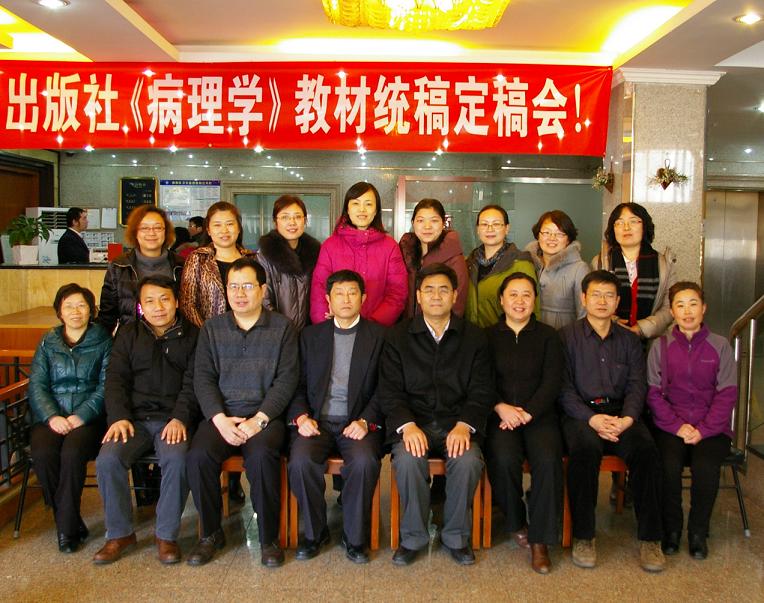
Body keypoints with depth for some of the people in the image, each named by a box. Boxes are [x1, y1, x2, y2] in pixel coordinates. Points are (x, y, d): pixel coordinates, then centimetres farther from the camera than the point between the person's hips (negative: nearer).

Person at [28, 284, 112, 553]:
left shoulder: (103, 342, 7)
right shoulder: (48, 342, 16)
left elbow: (106, 386, -1)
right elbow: (36, 385, 6)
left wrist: (81, 417, -15)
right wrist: (52, 417, -11)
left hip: (88, 417, -2)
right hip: (51, 416, 3)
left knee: (72, 453, -32)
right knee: (43, 453, -28)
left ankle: (66, 528, -15)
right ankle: (73, 523, -11)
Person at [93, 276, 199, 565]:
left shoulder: (192, 335, 9)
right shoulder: (128, 335, 18)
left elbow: (193, 383, 0)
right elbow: (116, 379, 10)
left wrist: (180, 418, -15)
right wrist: (119, 417, -7)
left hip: (173, 419, -3)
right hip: (134, 418, 3)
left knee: (177, 459, -31)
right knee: (107, 460, -23)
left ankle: (166, 535, -12)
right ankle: (120, 532, -3)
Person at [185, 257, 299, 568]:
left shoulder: (282, 327, 6)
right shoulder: (212, 328, 13)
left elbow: (286, 380, -2)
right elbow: (202, 378, 6)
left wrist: (258, 419, -13)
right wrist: (220, 419, -10)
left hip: (265, 416, -2)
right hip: (221, 416, 3)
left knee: (261, 455, -32)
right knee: (198, 456, -26)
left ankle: (268, 537, -11)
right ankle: (210, 533, -1)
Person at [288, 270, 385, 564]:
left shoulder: (379, 336, 7)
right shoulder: (310, 335, 15)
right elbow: (298, 383, 11)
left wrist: (365, 420, -13)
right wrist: (301, 416, -7)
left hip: (358, 422, -2)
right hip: (317, 420, 2)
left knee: (365, 461, -31)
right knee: (301, 461, -26)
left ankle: (354, 537, -7)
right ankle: (314, 532, -2)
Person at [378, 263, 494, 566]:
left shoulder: (474, 337, 9)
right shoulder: (398, 337, 7)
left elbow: (482, 391, 3)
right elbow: (389, 391, 1)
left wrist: (464, 425, -15)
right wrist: (407, 425, -17)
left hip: (458, 422, 1)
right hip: (413, 420, 0)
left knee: (468, 461, -29)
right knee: (408, 460, -30)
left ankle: (456, 537, -4)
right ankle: (413, 537, -7)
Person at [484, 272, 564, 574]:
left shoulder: (548, 336, 12)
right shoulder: (488, 336, 12)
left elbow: (551, 383, 2)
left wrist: (526, 413, -11)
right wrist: (501, 407, -12)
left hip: (538, 414, 0)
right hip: (500, 414, 0)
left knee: (548, 459, -28)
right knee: (503, 459, -29)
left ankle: (540, 540, -15)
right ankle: (516, 524, -2)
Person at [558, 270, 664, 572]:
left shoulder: (629, 340, 18)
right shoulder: (567, 336, 8)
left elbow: (637, 385, 7)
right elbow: (564, 387, -2)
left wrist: (627, 418, -14)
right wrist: (591, 418, -17)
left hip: (621, 413, 3)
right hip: (580, 412, -2)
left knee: (646, 449, -28)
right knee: (585, 448, -35)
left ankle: (649, 538, -15)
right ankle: (583, 536, -20)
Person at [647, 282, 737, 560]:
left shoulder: (720, 345, 5)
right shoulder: (661, 346, 5)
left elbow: (727, 394, 1)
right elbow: (653, 392, 1)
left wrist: (703, 430, -11)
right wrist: (677, 426, -11)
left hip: (711, 427, 0)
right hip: (670, 425, 0)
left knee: (705, 466, -28)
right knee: (669, 465, -28)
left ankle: (698, 532, -2)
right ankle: (671, 529, -2)